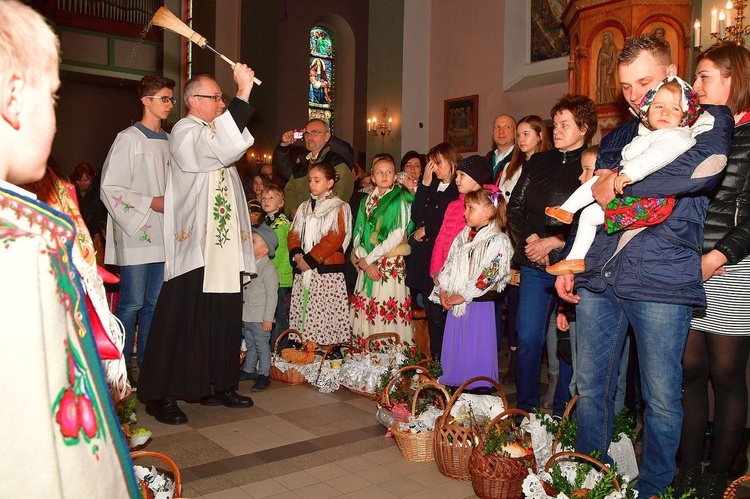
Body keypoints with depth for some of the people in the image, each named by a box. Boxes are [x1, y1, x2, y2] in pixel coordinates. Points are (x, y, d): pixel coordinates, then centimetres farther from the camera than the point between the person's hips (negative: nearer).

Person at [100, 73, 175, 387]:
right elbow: (110, 188, -9)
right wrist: (151, 203, -13)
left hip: (164, 235, 6)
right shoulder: (129, 139, -4)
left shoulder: (170, 142, 14)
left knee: (154, 302, 10)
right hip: (136, 235, -6)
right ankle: (121, 367, 10)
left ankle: (147, 361, 22)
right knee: (131, 303, -3)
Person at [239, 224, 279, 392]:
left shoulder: (268, 269, -15)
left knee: (262, 347, 1)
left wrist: (268, 318, -18)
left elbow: (272, 295, -16)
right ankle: (248, 370, 34)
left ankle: (264, 375, 10)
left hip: (260, 319, -8)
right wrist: (240, 314, 19)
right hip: (245, 317, 8)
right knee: (251, 346, 21)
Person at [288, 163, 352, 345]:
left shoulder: (339, 207, 0)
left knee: (326, 315, -10)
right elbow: (294, 233, 14)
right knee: (301, 311, 3)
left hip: (327, 270, -6)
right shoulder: (304, 207, 20)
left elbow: (334, 239, -11)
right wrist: (296, 255, -6)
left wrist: (310, 259, -15)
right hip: (303, 270, 6)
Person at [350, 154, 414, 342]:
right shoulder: (367, 201, 15)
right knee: (365, 314, 5)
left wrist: (369, 258, -8)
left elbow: (397, 236, -10)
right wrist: (364, 261, -7)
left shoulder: (400, 199, -2)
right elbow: (358, 233, 8)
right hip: (366, 266, 5)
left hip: (390, 265, -5)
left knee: (388, 318, -7)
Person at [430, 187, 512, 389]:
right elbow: (449, 263, 13)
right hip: (455, 303, 7)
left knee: (475, 351, -1)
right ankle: (453, 390, 25)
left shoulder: (498, 241, -11)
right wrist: (443, 289, 1)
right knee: (453, 348, 13)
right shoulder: (463, 236, 13)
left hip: (479, 305, -7)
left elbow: (489, 274, -18)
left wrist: (463, 296, -17)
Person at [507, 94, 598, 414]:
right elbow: (515, 208, 11)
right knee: (527, 339, 3)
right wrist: (531, 239, -4)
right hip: (535, 267, 4)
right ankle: (525, 409, 17)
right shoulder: (538, 163, 14)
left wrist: (553, 242, -12)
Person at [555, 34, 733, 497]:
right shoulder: (618, 137, 21)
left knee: (662, 397, 4)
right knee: (590, 388, 10)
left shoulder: (708, 119, 5)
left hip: (660, 280, -5)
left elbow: (706, 167, -19)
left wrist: (621, 182, -12)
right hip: (598, 277, 5)